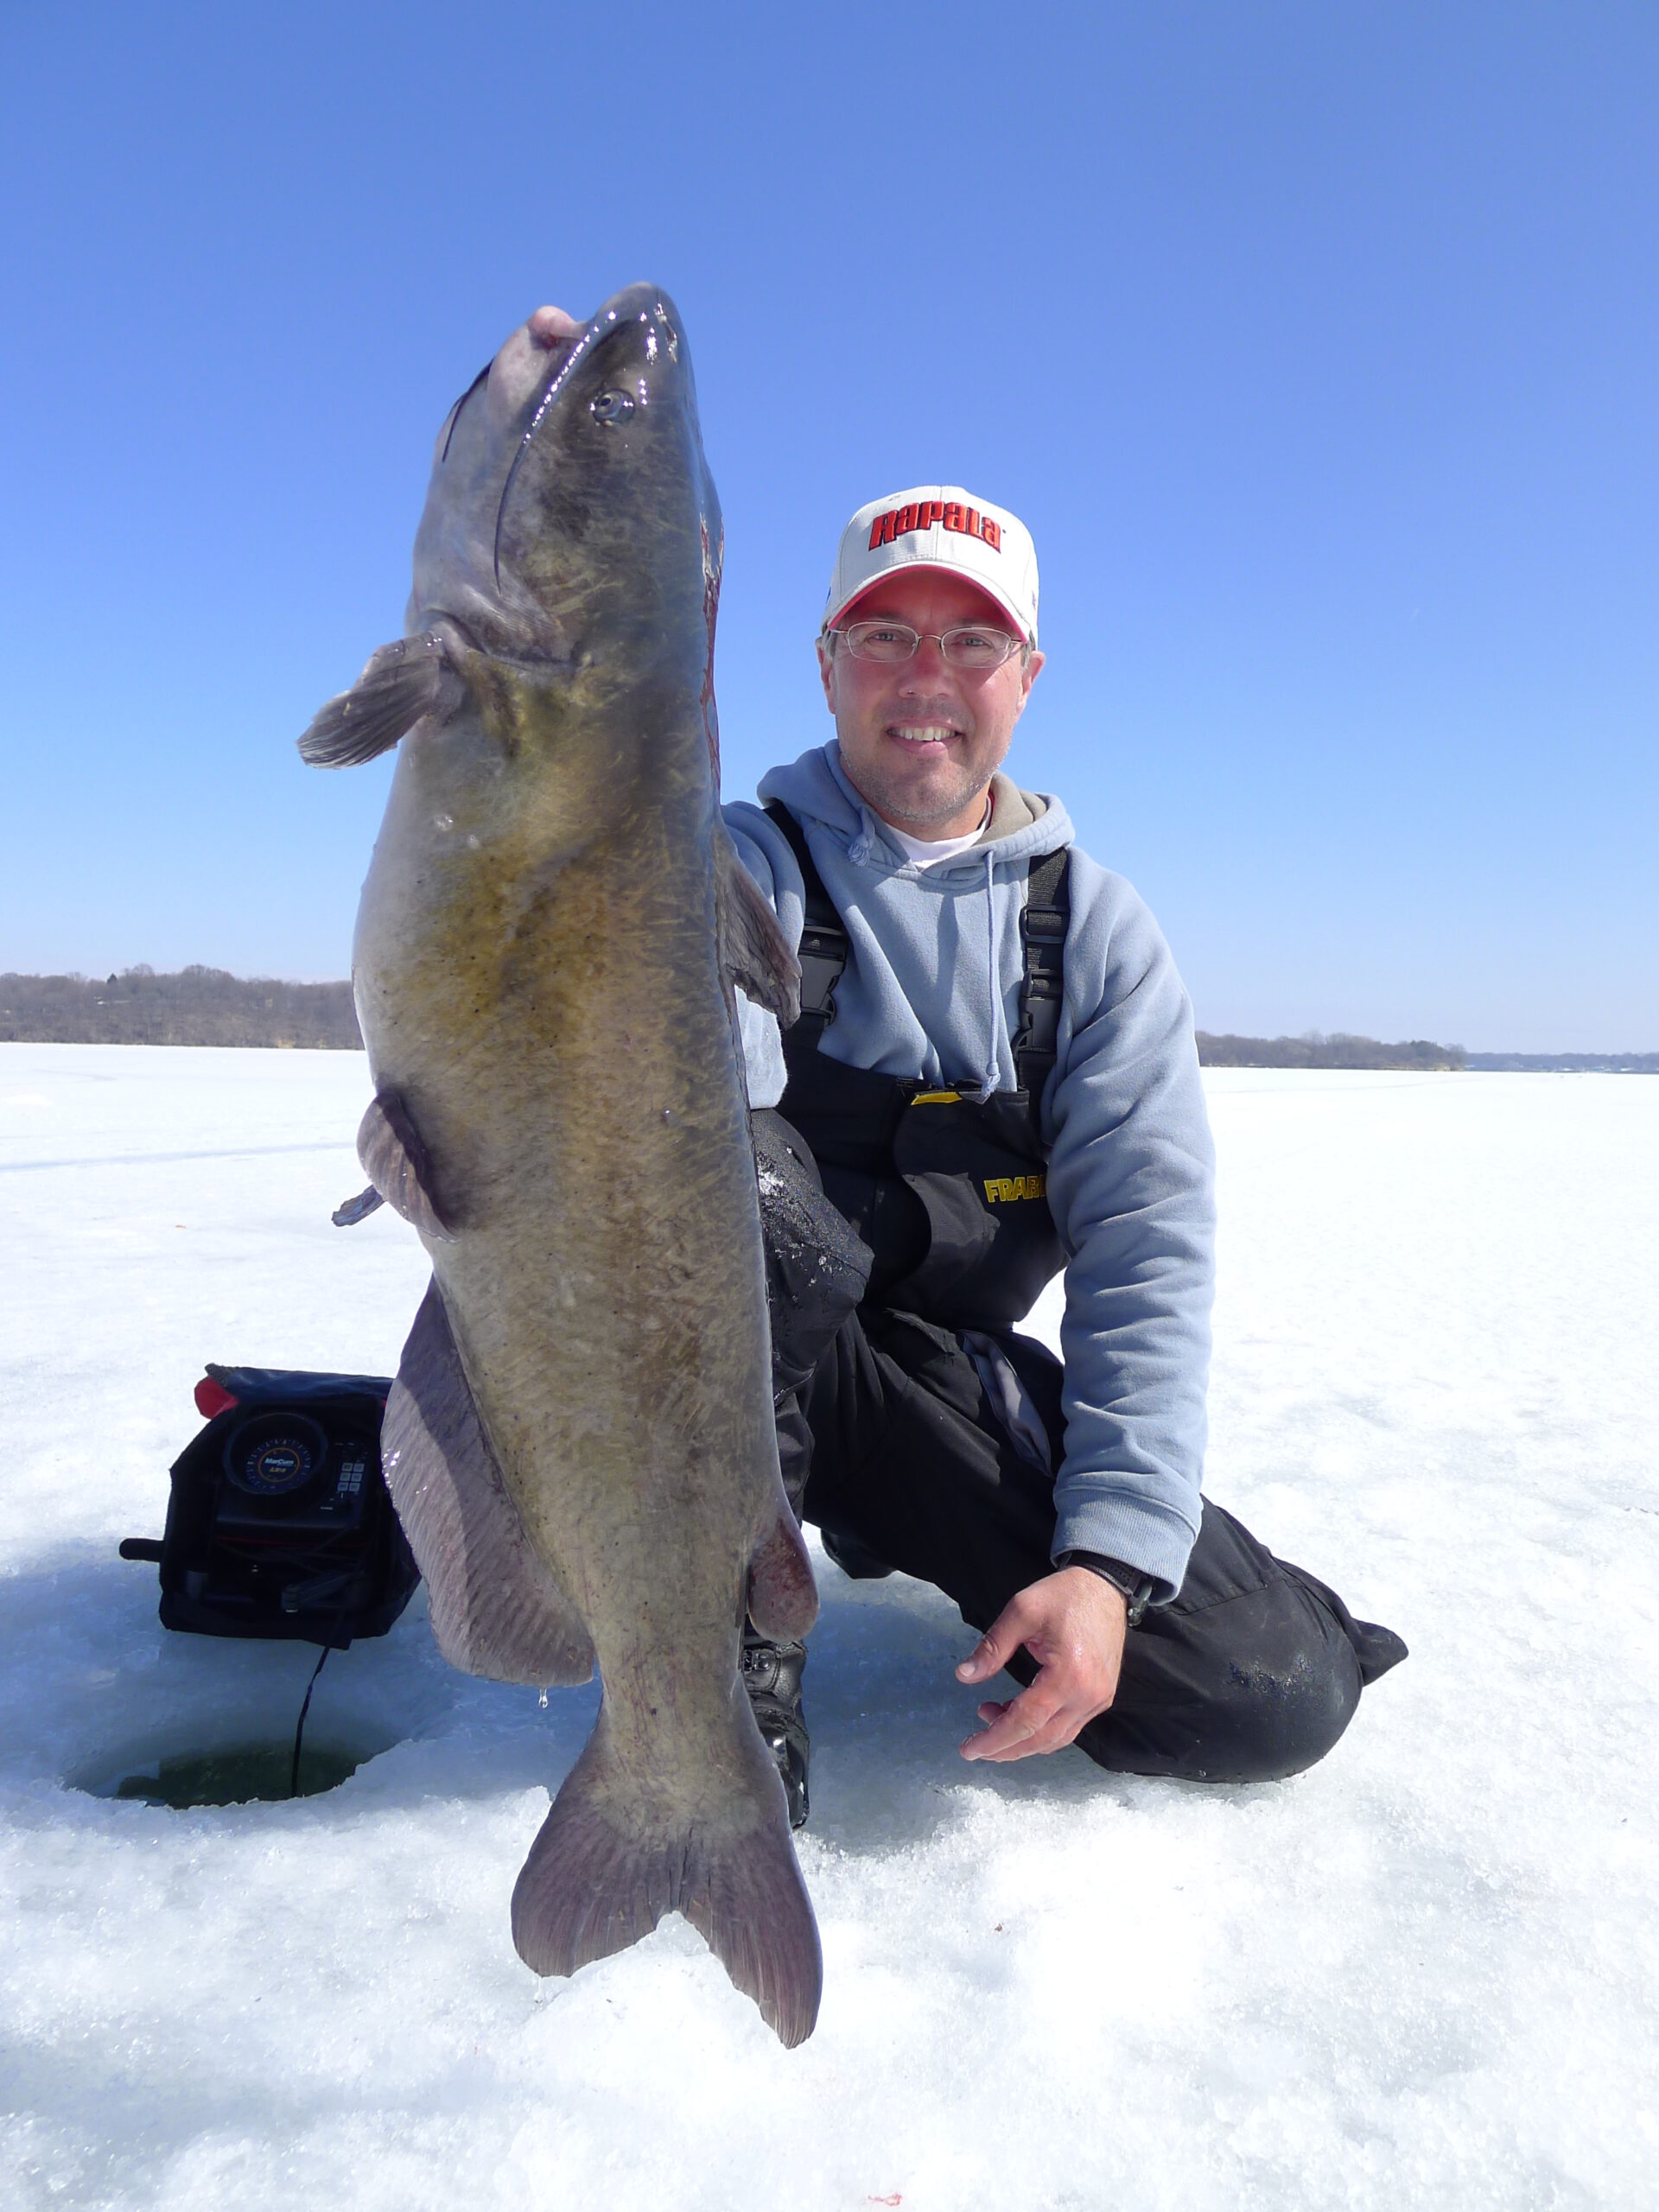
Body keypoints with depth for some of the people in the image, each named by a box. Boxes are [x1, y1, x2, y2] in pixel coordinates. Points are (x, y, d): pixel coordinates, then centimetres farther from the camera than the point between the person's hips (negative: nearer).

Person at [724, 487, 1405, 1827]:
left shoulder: (1093, 927, 3)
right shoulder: (742, 865, -3)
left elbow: (1148, 1246, -6)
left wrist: (1109, 1556, -17)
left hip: (953, 1387, 3)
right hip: (725, 1380, -2)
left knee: (1274, 1697, -11)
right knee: (736, 1183, -35)